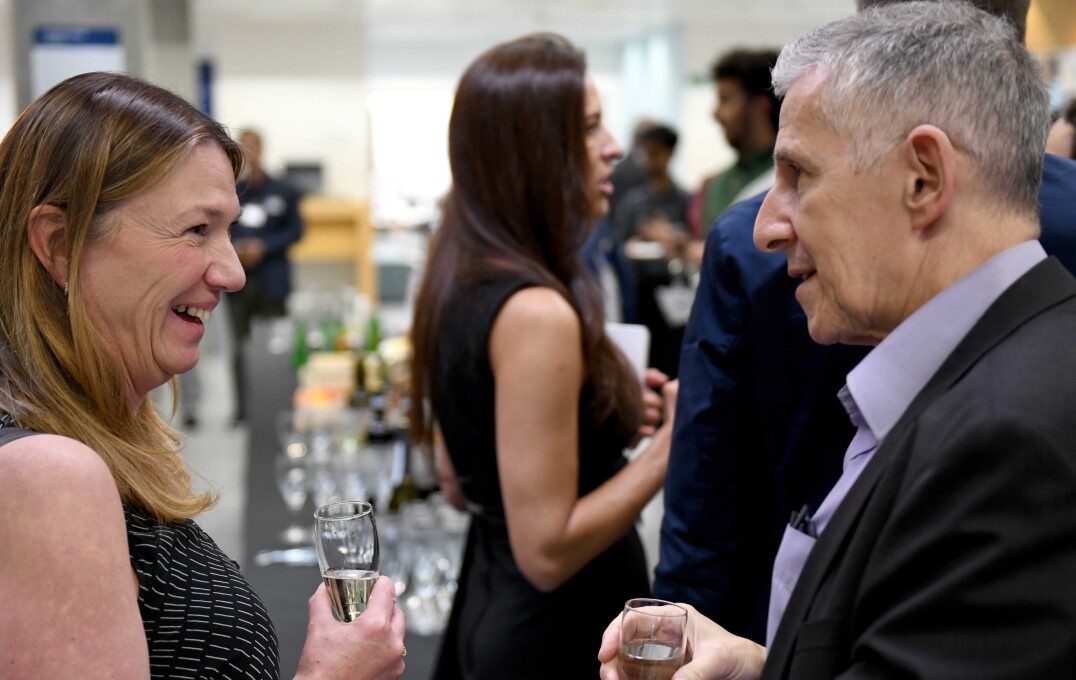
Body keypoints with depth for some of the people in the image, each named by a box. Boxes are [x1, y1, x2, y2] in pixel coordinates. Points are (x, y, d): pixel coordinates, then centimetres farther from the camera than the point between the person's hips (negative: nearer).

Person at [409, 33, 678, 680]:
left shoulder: (460, 283, 2)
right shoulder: (536, 313, -25)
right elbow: (547, 550, -24)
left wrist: (611, 409, 10)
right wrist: (672, 444, -19)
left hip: (488, 605, 8)